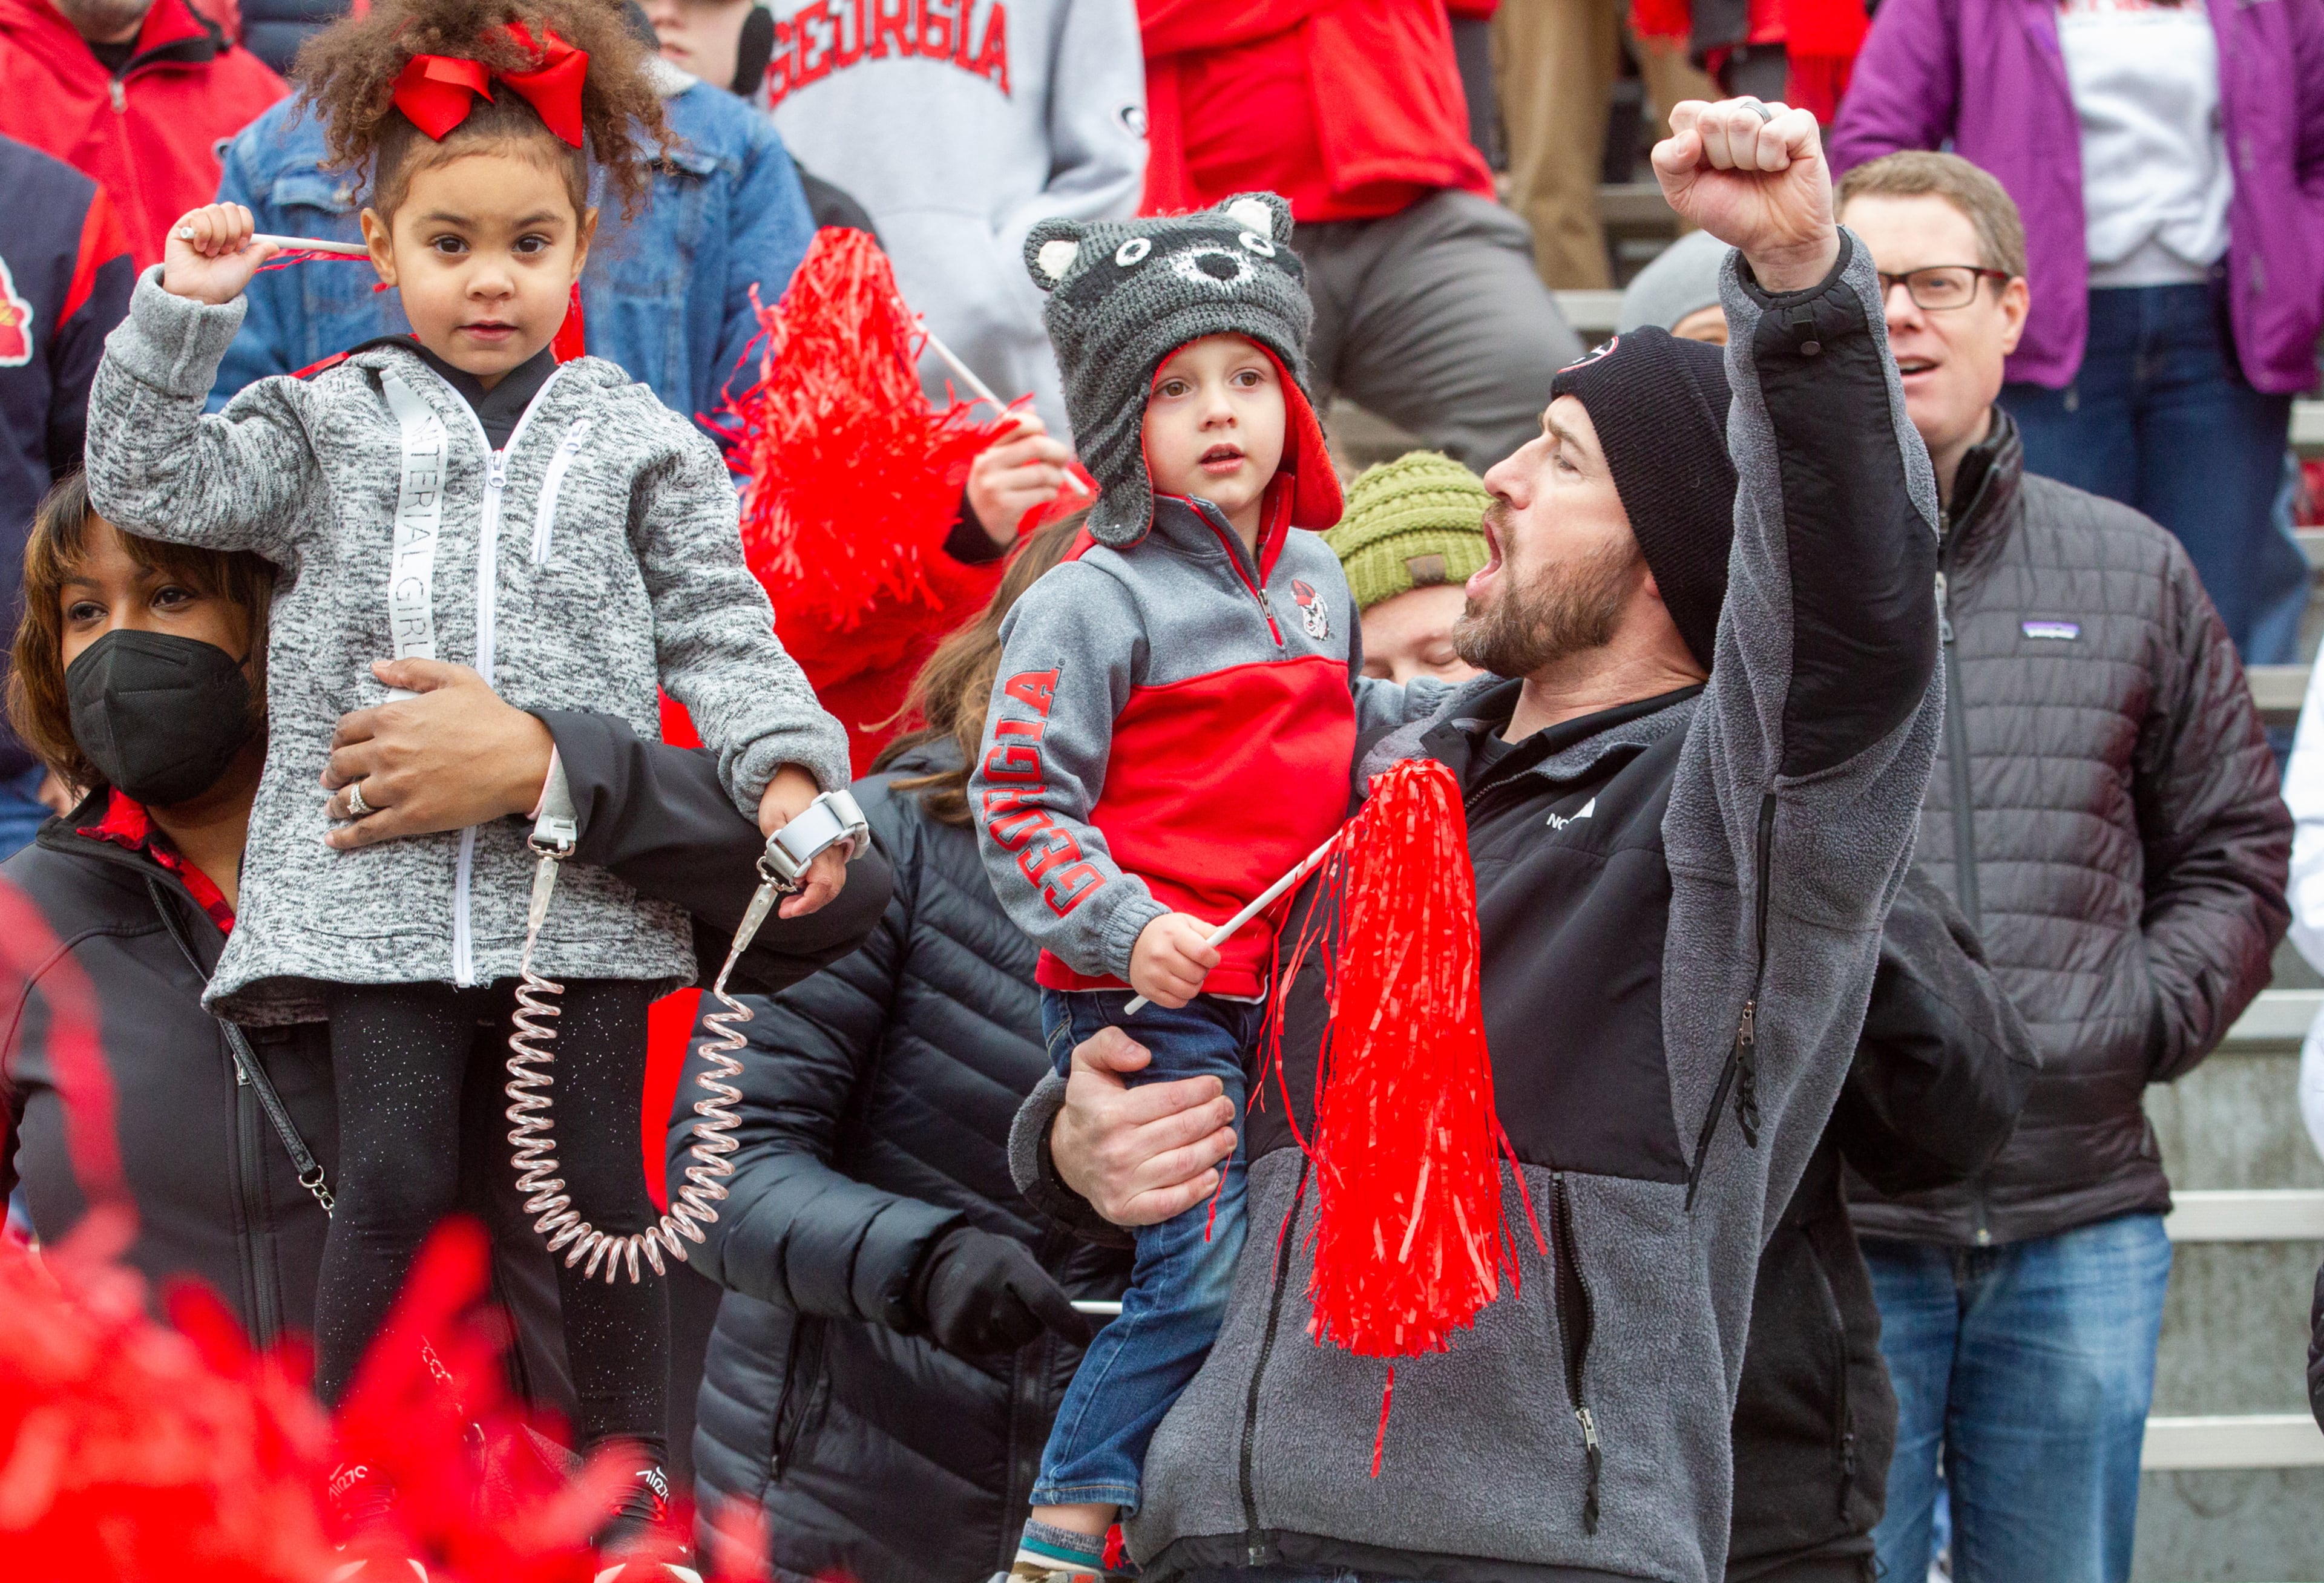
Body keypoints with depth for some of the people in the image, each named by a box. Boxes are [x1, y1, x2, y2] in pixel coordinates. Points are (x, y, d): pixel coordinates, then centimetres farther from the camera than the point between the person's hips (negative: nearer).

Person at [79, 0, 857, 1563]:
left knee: (600, 1180, 1)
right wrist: (184, 314, -4)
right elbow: (154, 485, 5)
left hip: (584, 872, 0)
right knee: (393, 1181, -5)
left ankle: (634, 1485, 12)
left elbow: (719, 630, 9)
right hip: (383, 879, 0)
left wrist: (788, 771, -5)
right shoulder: (329, 427, 11)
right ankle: (345, 1485, 7)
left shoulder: (637, 439, 11)